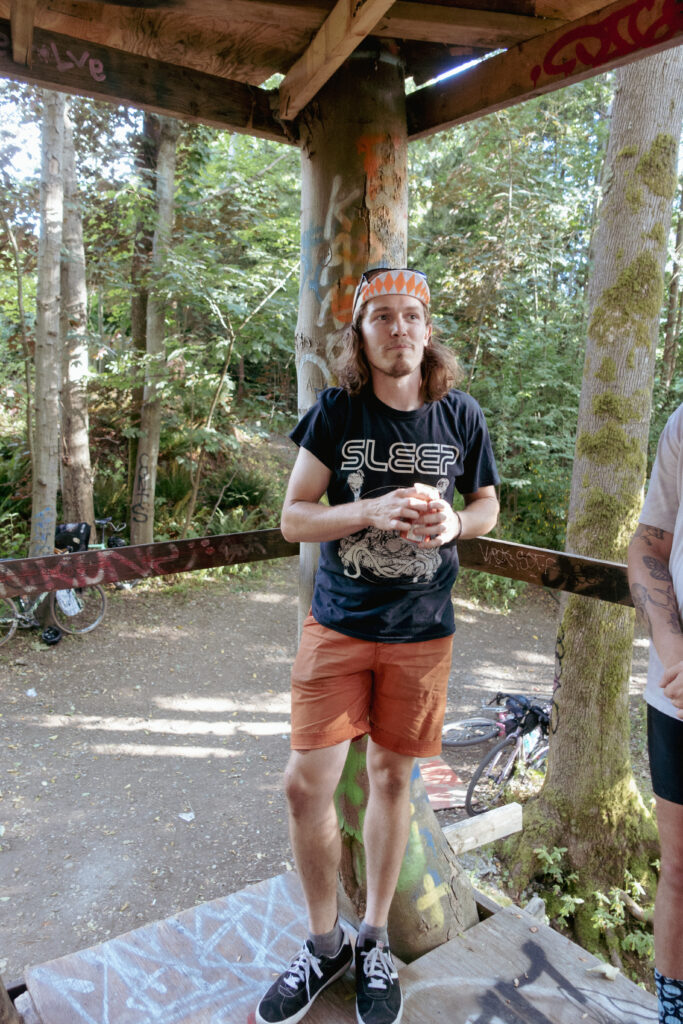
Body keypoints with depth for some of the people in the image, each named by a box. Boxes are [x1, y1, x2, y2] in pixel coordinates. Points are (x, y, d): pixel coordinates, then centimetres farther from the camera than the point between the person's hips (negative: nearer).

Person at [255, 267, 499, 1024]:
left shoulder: (460, 415, -3)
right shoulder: (336, 410, -6)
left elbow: (487, 504, 10)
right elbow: (293, 518, -6)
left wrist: (454, 522, -13)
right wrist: (373, 511, -23)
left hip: (420, 630, 1)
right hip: (337, 625, 0)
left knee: (391, 777, 13)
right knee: (306, 785, -1)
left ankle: (374, 940, 36)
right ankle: (324, 943, 26)